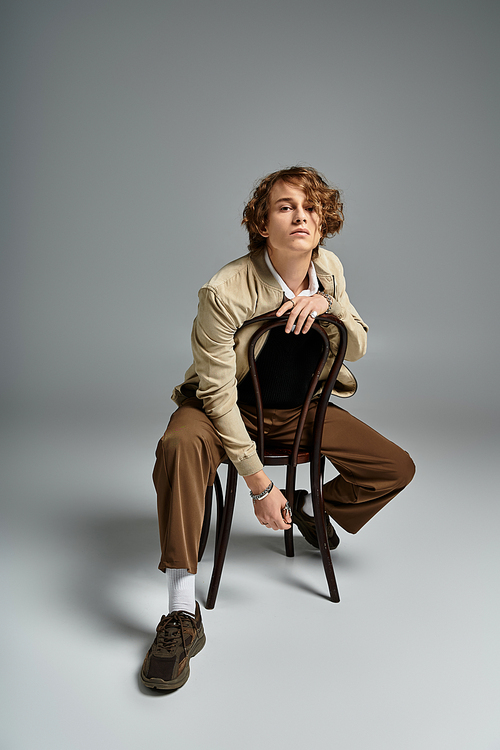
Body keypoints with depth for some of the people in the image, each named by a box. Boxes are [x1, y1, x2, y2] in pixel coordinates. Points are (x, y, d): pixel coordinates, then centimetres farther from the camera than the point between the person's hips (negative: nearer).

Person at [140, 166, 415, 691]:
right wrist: (259, 485, -24)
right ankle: (183, 614, -28)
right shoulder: (225, 292, -25)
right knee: (180, 445, -39)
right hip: (229, 406, -4)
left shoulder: (329, 269, -6)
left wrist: (327, 303, -22)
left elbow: (358, 349, 1)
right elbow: (218, 395, -23)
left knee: (397, 468, -4)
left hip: (299, 409, 5)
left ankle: (312, 507, 27)